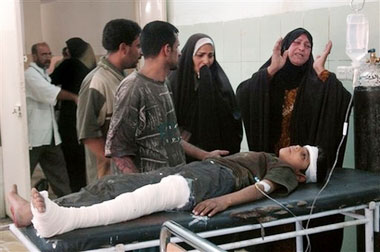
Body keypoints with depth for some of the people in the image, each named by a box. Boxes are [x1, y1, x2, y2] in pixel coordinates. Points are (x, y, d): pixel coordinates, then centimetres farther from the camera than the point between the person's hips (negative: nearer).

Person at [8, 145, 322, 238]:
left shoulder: (285, 171, 10)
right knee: (116, 185, -10)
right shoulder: (267, 158, 37)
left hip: (216, 177, -9)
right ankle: (35, 211, -21)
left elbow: (263, 187, -10)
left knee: (154, 196, -37)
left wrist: (225, 200, -28)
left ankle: (62, 220, -56)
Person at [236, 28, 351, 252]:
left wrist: (321, 71, -18)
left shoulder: (314, 80, 4)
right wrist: (271, 69, -19)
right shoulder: (270, 76, 5)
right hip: (271, 160, 1)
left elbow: (343, 101, -13)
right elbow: (242, 95, -15)